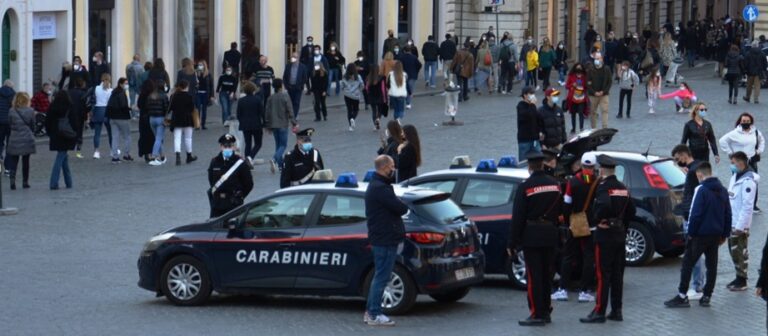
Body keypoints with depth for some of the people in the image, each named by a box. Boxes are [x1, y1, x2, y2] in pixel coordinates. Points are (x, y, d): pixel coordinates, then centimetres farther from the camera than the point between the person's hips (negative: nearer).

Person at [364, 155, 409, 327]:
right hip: (385, 239, -11)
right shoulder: (380, 188, -19)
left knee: (379, 276, 17)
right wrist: (404, 206, -1)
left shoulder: (375, 185, 17)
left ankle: (370, 312, 21)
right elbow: (401, 208, -21)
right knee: (381, 277, -6)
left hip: (379, 239, 11)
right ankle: (374, 314, -4)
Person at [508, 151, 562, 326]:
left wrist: (512, 243, -8)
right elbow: (560, 211, 11)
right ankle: (546, 311, 20)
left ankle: (537, 314, -5)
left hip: (531, 236, -6)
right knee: (546, 274, 14)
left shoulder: (525, 187, -12)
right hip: (551, 235, 6)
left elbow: (518, 218, -11)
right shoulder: (555, 184, 5)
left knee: (534, 276, -3)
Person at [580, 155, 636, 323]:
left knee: (603, 275, -6)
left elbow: (603, 205, -32)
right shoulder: (623, 188, 11)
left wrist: (594, 221, -17)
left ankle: (599, 312, -7)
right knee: (617, 274, 11)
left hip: (605, 235, -8)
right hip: (620, 234, 8)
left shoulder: (603, 187, -15)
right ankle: (616, 311, 14)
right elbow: (631, 210, 16)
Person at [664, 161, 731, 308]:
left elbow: (695, 214, -17)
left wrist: (690, 233, -9)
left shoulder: (701, 190, -15)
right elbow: (727, 214, 14)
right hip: (716, 234, 7)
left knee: (687, 264, -1)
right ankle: (707, 296, 13)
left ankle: (682, 296, -2)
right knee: (711, 265, 11)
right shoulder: (722, 190, 9)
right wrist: (724, 234, 19)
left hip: (701, 234, -7)